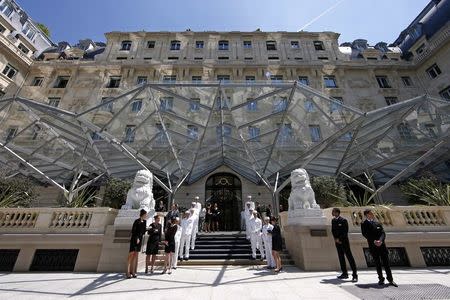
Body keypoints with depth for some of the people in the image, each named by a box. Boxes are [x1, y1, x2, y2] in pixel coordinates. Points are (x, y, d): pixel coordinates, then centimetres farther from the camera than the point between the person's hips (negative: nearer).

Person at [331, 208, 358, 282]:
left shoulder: (343, 220, -12)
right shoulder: (333, 220, 8)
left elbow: (345, 231, -13)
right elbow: (333, 230, 10)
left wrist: (339, 239, -13)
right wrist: (336, 239, -3)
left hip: (344, 241, -6)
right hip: (337, 242, 6)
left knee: (349, 257, -2)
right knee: (341, 257, 11)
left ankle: (354, 275, 4)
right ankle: (344, 273, 20)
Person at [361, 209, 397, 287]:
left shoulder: (377, 223, 10)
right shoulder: (364, 224, -2)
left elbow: (383, 233, 2)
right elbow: (365, 234, -8)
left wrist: (380, 240, -16)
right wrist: (374, 241, -17)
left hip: (381, 245, 2)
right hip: (373, 247, -2)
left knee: (386, 263, 5)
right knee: (377, 263, 7)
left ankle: (390, 280, 17)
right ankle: (381, 279, 19)